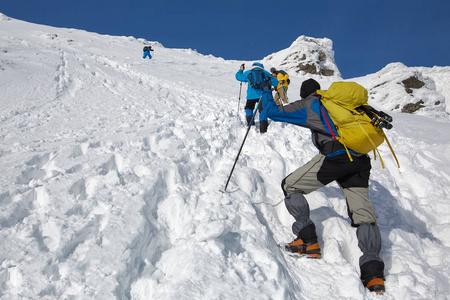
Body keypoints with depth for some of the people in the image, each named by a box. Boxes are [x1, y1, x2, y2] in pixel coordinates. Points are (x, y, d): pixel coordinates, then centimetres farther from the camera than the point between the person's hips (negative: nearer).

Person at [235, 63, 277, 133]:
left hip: (251, 96, 0)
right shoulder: (265, 73, 13)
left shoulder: (248, 73, 12)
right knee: (262, 110, 4)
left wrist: (241, 70, 41)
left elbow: (238, 76, 24)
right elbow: (275, 82, 14)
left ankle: (250, 120, -2)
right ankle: (263, 127, -16)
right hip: (263, 95, 0)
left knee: (248, 108, 22)